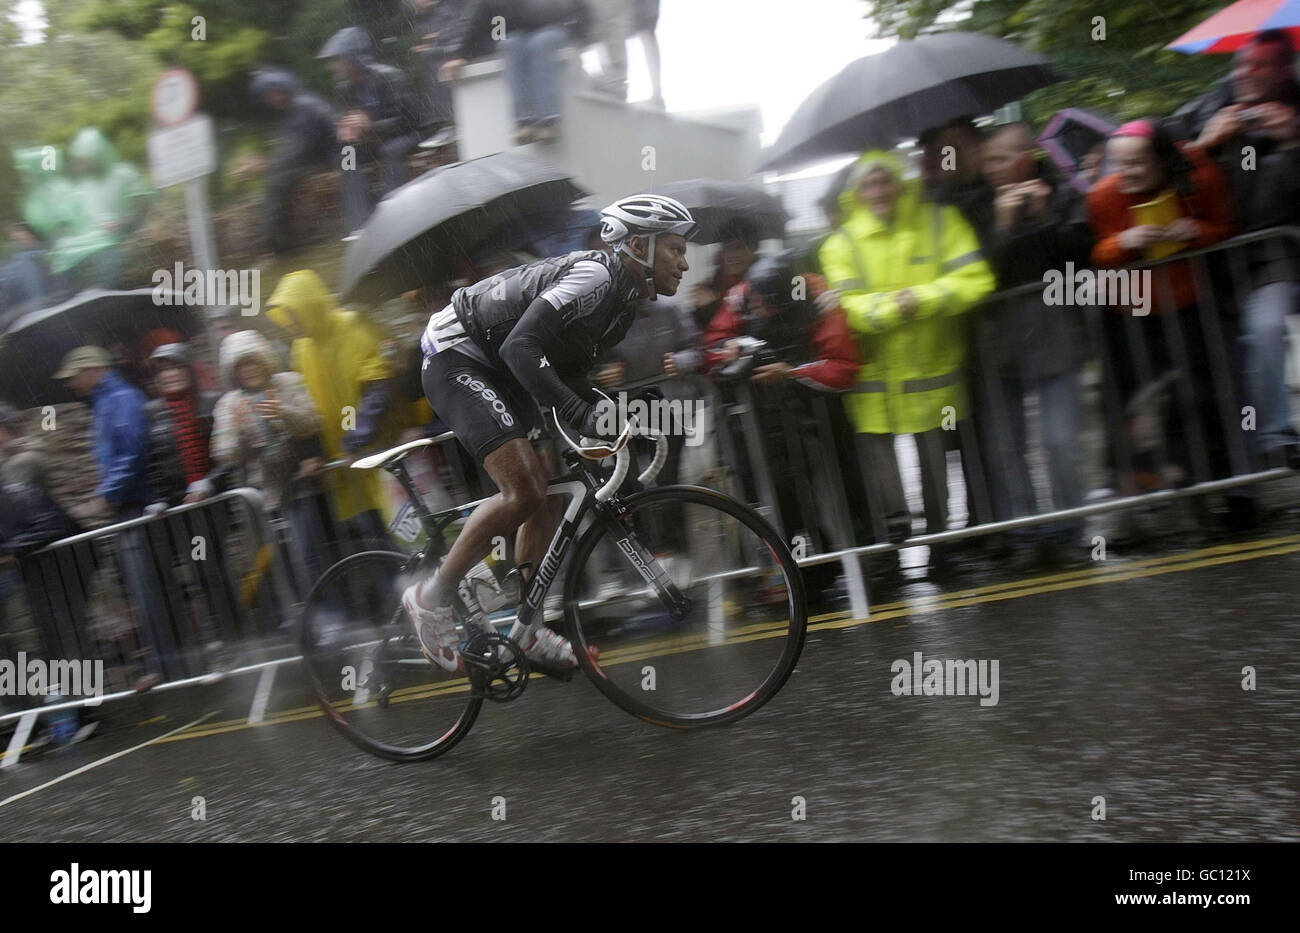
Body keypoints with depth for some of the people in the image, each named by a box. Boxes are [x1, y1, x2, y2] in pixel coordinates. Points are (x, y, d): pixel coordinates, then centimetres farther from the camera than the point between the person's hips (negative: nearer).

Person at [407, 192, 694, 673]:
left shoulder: (625, 299, 7)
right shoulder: (595, 276, -23)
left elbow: (564, 370, 16)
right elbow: (521, 348, -34)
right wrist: (585, 414, -40)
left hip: (496, 371, 10)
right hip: (456, 357, -10)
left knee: (550, 492, 4)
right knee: (522, 493, -20)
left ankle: (525, 628, 13)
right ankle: (432, 597, -4)